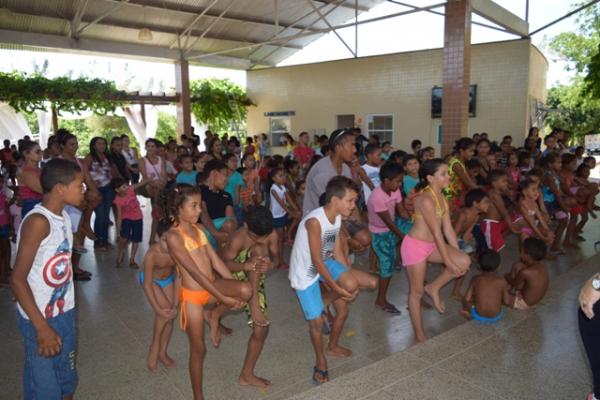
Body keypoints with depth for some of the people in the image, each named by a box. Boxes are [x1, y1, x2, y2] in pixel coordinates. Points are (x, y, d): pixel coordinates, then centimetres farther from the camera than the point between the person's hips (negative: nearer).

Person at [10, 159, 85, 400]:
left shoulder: (63, 216, 4)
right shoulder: (38, 221, -21)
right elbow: (17, 280, -21)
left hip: (65, 313, 7)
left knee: (67, 380, 18)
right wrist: (42, 327, -21)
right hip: (40, 318, -7)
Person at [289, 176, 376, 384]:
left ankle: (332, 346, 24)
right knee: (317, 321, 0)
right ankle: (321, 363, 27)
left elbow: (337, 251, 1)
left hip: (325, 263, 7)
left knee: (343, 309, -7)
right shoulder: (314, 221, -33)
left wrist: (351, 279, -2)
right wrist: (337, 287, -23)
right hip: (305, 272, -7)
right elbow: (316, 261, -28)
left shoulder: (337, 217, -7)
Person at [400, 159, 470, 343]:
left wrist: (457, 255, 4)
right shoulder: (426, 200, -24)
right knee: (416, 292, 3)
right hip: (415, 245, -8)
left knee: (464, 262, -11)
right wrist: (449, 261, -17)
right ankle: (419, 336, 19)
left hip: (432, 245, 8)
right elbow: (437, 233, -22)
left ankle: (434, 288, 10)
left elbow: (448, 230, 6)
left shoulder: (442, 198, 4)